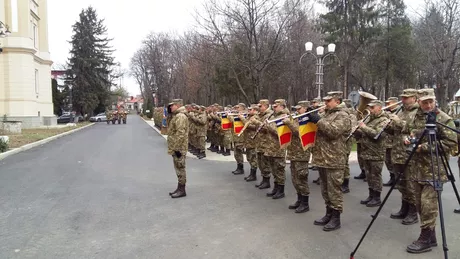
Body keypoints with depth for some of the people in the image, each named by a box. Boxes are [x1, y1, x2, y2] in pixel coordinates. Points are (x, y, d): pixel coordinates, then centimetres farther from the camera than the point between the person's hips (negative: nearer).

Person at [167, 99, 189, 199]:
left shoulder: (180, 116, -18)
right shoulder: (175, 116, 15)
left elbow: (180, 134, -25)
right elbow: (172, 131, 21)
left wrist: (176, 148, -25)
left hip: (179, 148, -11)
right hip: (176, 147, 11)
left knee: (180, 168, -3)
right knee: (178, 168, 15)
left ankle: (182, 190, 4)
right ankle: (179, 188, 24)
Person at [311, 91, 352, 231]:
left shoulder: (342, 116, -7)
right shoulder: (325, 114, 19)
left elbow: (333, 131, -23)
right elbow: (317, 131, 26)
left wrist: (318, 121, -19)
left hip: (334, 160, -8)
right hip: (322, 158, 9)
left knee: (334, 190, -2)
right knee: (325, 190, 15)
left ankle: (336, 218, 7)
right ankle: (329, 214, 26)